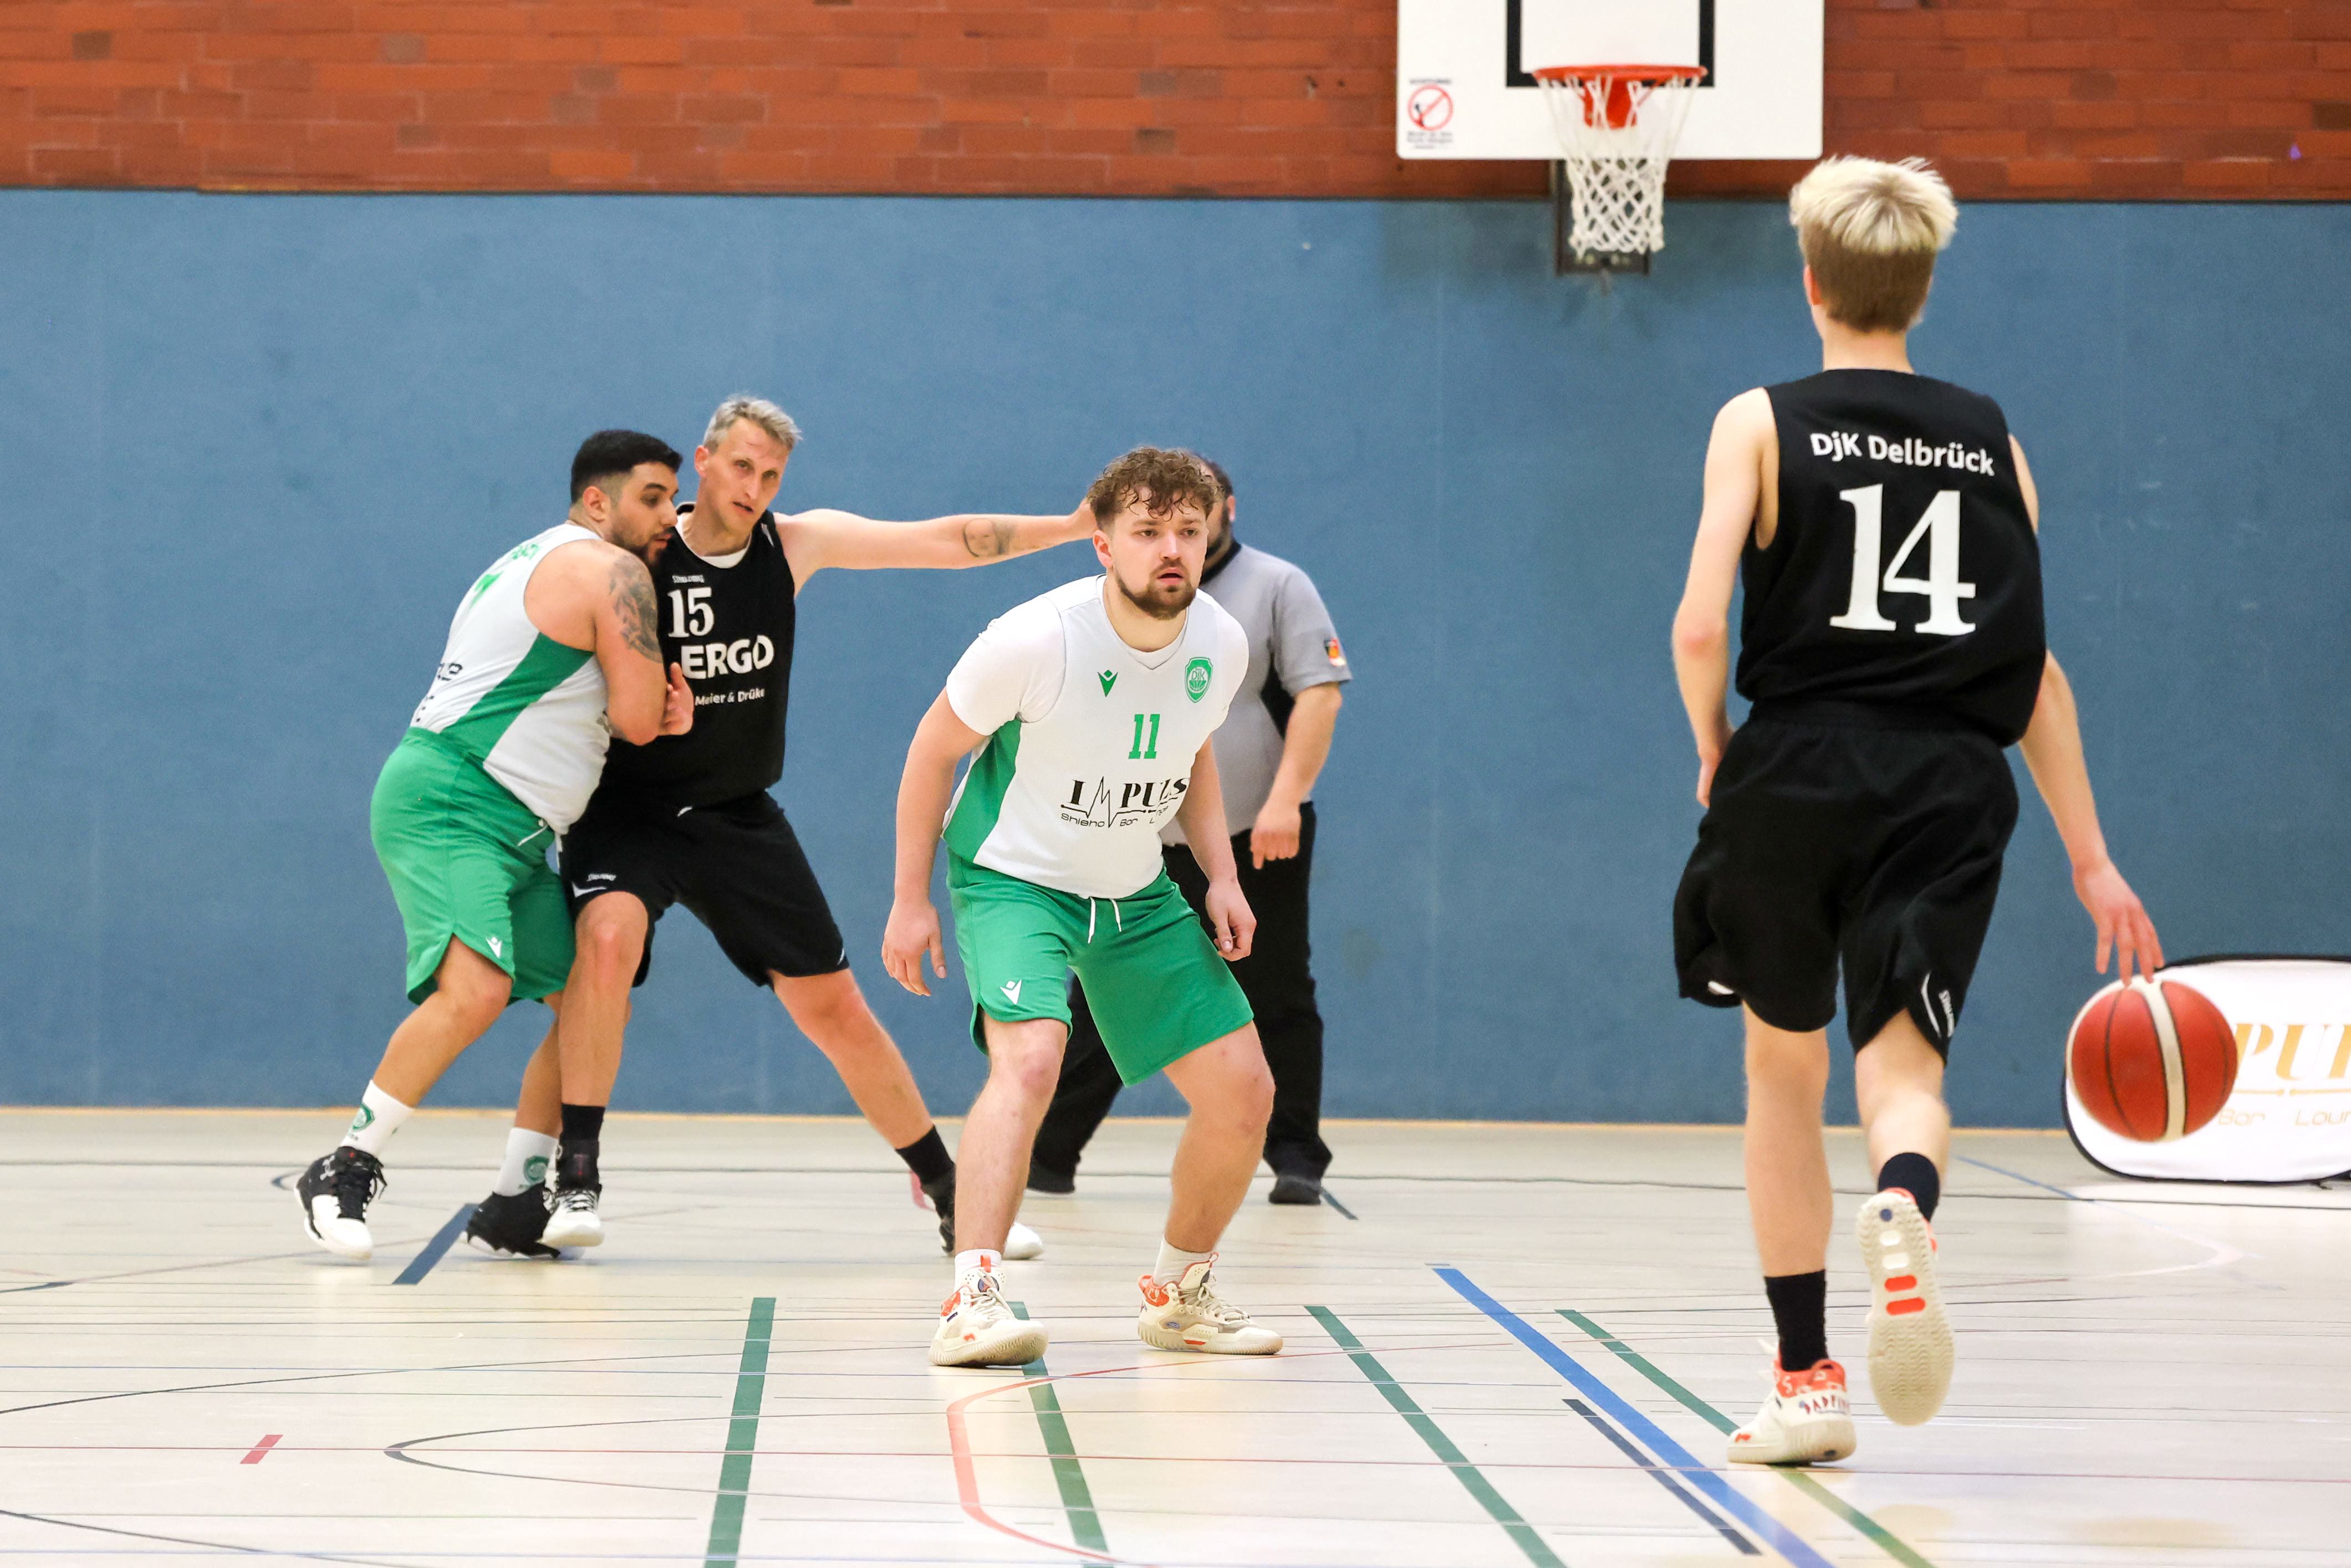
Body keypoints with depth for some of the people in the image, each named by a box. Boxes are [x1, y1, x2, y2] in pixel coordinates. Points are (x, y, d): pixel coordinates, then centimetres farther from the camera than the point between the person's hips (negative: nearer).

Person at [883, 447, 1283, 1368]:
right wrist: (911, 900, -9)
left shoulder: (1221, 645, -8)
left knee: (1243, 1093, 1)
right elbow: (935, 749, -10)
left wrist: (1221, 875, 1)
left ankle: (1178, 1293, 23)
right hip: (1013, 879, -6)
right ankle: (972, 1300, -36)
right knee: (1029, 1059, -32)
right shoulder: (1037, 638, -24)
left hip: (1137, 895, 6)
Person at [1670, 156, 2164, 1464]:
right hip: (1948, 787, 1)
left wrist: (1715, 755, 10)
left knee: (1786, 1072, 16)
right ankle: (1904, 1207, -40)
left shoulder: (1761, 424, 2)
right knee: (1902, 1063, -2)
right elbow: (2038, 671, 10)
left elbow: (1701, 633, -9)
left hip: (1795, 775, -1)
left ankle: (1809, 1380, 16)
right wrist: (2093, 860, 13)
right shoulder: (1993, 440, 12)